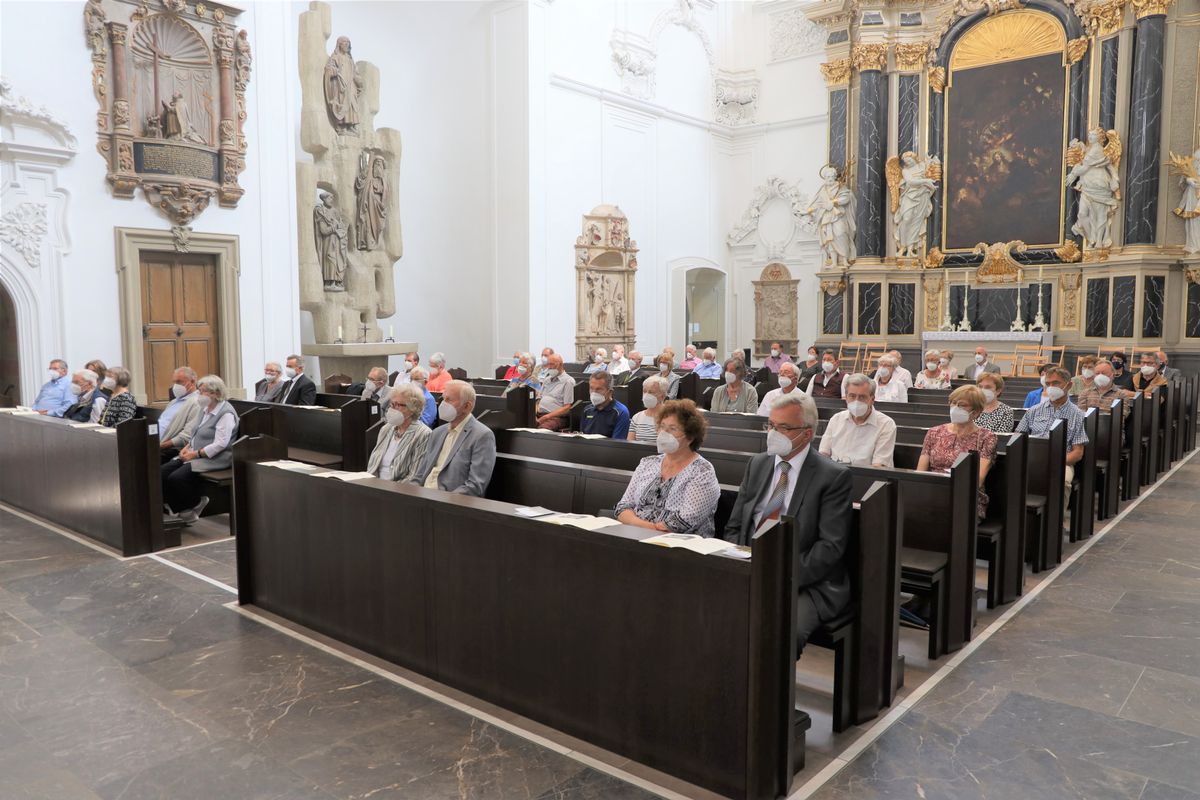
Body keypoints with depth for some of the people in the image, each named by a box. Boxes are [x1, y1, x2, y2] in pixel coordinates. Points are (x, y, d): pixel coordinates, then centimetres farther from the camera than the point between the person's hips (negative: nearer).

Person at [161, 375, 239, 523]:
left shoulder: (226, 413, -16)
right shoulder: (205, 409, 15)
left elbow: (220, 444, -22)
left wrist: (195, 454, -19)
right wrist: (187, 447, 5)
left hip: (215, 458, -9)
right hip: (197, 454, 9)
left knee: (176, 477, -24)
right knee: (163, 471, -7)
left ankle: (195, 505, 1)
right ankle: (177, 509, 1)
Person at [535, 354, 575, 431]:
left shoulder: (568, 381, 1)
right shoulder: (547, 379, 25)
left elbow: (567, 407, -7)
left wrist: (546, 417, -14)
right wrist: (534, 414, 3)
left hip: (556, 417, -6)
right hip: (539, 415, 7)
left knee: (541, 429, -38)